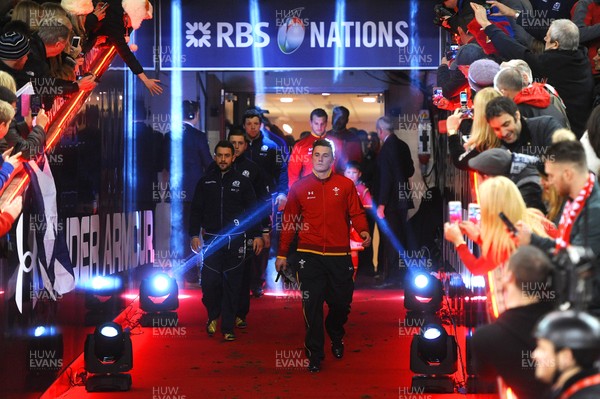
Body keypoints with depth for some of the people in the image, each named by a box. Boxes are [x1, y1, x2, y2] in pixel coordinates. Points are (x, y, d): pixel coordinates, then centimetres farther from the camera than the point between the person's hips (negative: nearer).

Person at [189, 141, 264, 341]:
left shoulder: (242, 181, 5)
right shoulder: (205, 181, 8)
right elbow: (196, 210, 10)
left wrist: (256, 235, 1)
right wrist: (194, 234, 1)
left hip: (235, 241, -1)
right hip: (211, 240, 1)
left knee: (232, 285, 0)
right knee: (209, 282, -6)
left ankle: (228, 327, 8)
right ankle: (213, 316, 22)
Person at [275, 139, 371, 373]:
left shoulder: (346, 185, 5)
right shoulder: (299, 187, 7)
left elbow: (356, 212, 4)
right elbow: (289, 222, 10)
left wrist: (363, 230, -18)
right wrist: (282, 254, 9)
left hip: (339, 255, 1)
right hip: (309, 256, 0)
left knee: (341, 303, 8)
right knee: (312, 305, -3)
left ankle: (336, 336, 40)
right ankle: (314, 355, 6)